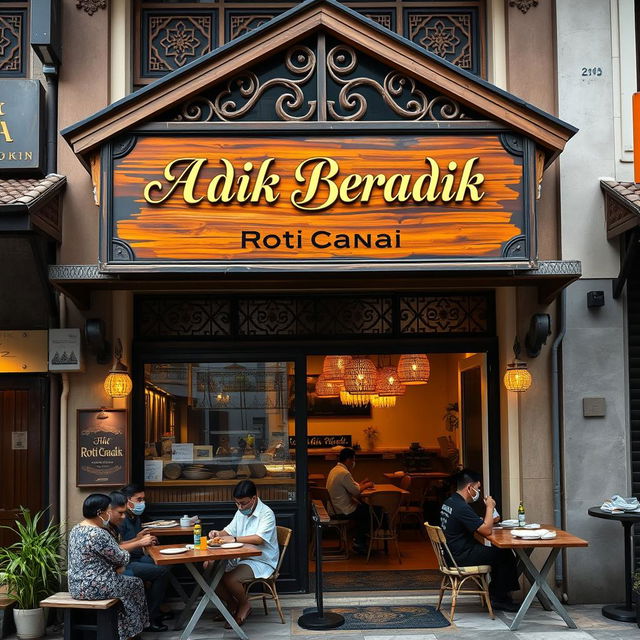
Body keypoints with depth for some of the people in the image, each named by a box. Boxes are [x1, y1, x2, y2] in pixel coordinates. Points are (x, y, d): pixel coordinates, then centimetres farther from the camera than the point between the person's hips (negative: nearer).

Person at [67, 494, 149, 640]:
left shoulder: (75, 530, 6)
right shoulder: (98, 534, -23)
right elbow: (121, 558, -14)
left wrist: (116, 566, 5)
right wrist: (126, 554, 7)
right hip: (95, 588, -9)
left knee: (124, 580, 28)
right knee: (136, 584, 16)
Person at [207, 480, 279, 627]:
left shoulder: (266, 513, -14)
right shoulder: (241, 512, 12)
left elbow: (259, 538, -26)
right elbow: (229, 531, 19)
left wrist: (234, 539, -30)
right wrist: (219, 534, -4)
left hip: (261, 561, -8)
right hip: (240, 558, 8)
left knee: (230, 579, -30)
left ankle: (245, 606, 1)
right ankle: (232, 605, 8)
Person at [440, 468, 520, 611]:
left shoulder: (448, 503, 10)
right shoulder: (462, 507, -23)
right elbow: (486, 530, -23)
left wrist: (488, 520, 8)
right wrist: (490, 507, -11)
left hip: (453, 553, 10)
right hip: (462, 557, -10)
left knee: (499, 553, 15)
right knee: (506, 556, -5)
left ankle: (494, 593, 20)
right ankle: (499, 598, 7)